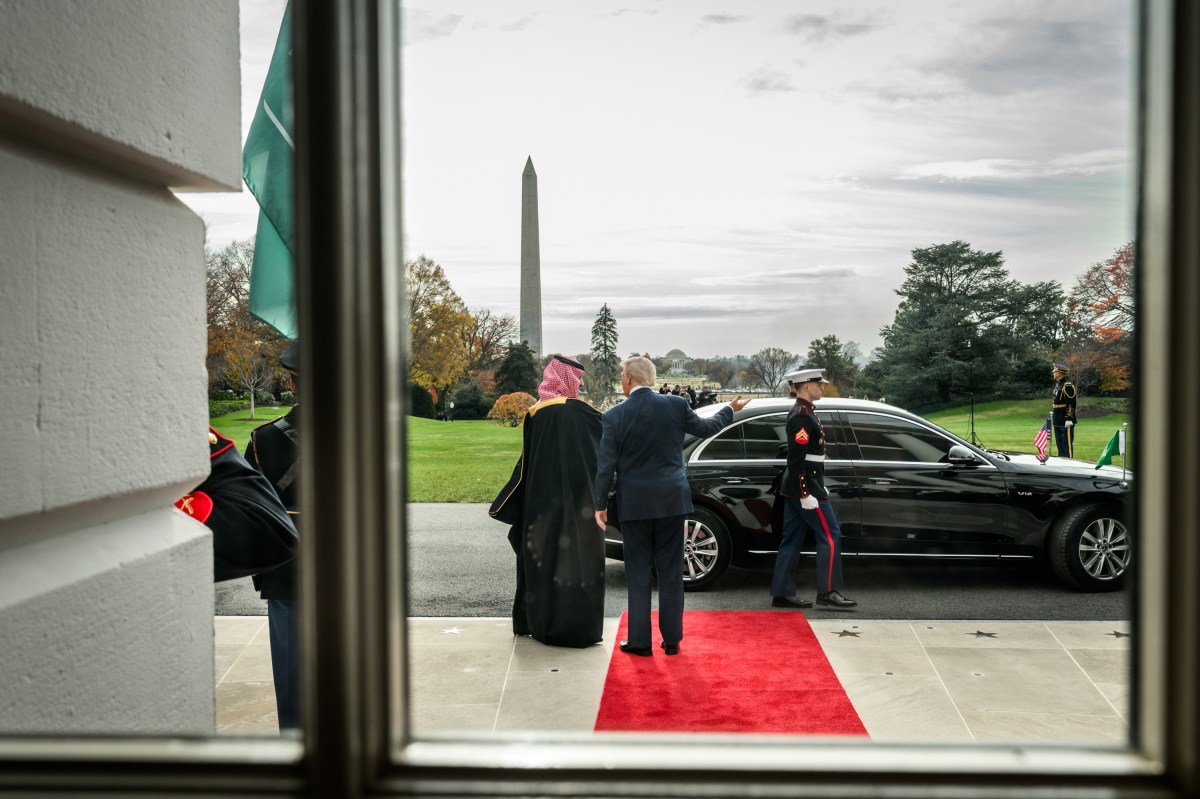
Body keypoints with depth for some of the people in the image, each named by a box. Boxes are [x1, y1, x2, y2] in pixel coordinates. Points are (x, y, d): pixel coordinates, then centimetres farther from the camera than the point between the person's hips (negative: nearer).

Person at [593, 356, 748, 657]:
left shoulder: (615, 416, -10)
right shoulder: (676, 405, -4)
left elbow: (606, 465, -8)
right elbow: (706, 427, 12)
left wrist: (601, 504, 2)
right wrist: (731, 409, 31)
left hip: (634, 503, -2)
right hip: (671, 499, 2)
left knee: (638, 573, 7)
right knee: (671, 571, 10)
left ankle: (640, 641, 12)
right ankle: (672, 639, 18)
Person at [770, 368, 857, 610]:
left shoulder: (803, 413, 16)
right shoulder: (801, 416, -16)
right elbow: (796, 459, -22)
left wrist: (819, 488, 24)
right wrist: (805, 494, -23)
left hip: (796, 489, 10)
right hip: (805, 488, -10)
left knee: (791, 540, 10)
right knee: (830, 536, -5)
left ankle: (782, 593, 14)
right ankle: (828, 593, -2)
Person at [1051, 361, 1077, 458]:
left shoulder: (1068, 386, -15)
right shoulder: (1057, 384, 14)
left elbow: (1071, 404, -18)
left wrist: (1069, 419, -20)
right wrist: (1052, 414, 19)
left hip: (1065, 422, -10)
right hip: (1057, 422, 10)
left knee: (1067, 445, -4)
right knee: (1059, 445, 15)